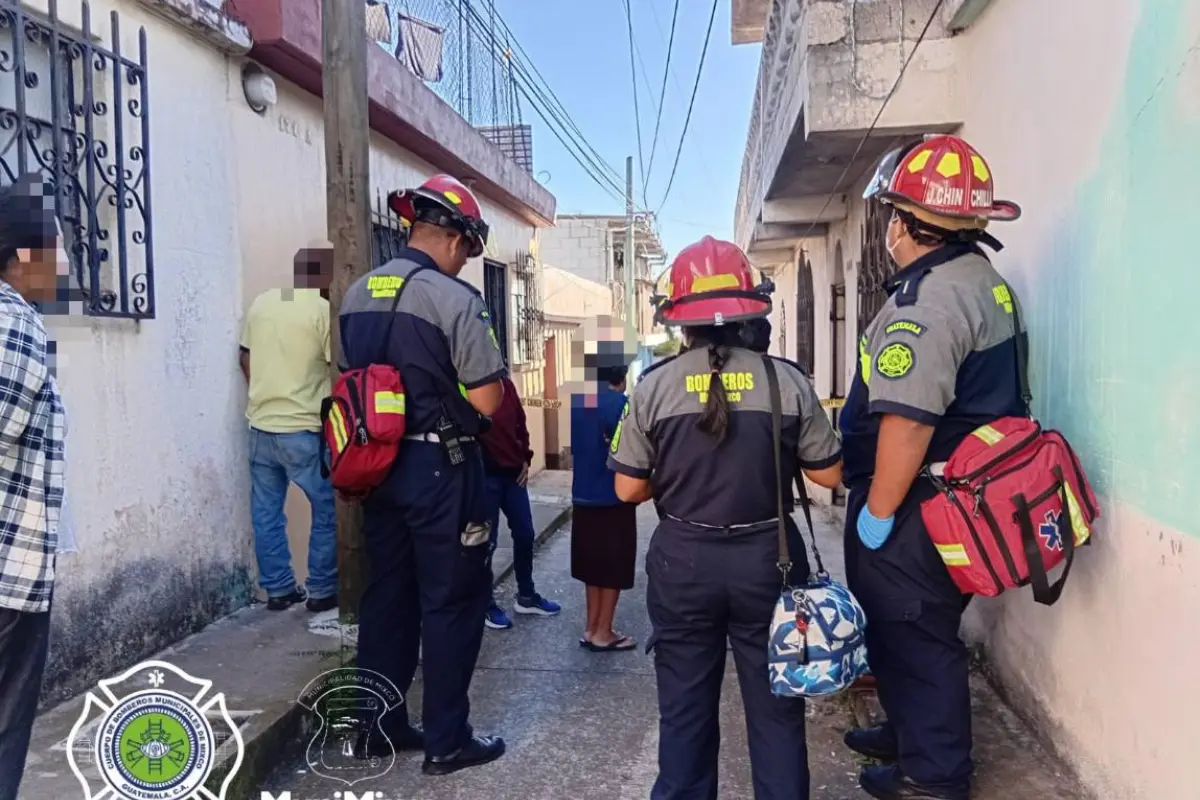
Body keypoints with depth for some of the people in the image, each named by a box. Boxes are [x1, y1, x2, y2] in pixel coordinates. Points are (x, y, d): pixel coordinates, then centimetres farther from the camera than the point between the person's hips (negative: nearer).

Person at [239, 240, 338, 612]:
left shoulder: (261, 303, 7)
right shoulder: (323, 310, -12)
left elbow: (245, 357, 16)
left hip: (260, 427, 6)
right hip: (303, 430, -6)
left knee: (266, 512, 13)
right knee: (329, 511, 7)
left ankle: (278, 589, 20)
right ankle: (323, 591, 11)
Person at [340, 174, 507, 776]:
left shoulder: (356, 295, 7)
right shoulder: (454, 298, -15)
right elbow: (488, 402, -14)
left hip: (378, 463, 7)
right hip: (440, 467, -7)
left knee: (385, 594, 16)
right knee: (450, 601, 5)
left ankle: (379, 727, 28)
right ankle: (446, 741, 15)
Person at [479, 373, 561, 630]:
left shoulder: (506, 385, 8)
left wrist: (525, 459, 10)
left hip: (513, 473, 7)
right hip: (484, 476, -7)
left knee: (524, 534, 14)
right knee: (487, 541, 3)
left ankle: (526, 596, 30)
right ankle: (486, 604, 19)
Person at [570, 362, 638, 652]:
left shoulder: (576, 401, 5)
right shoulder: (619, 402, -14)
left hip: (583, 496, 6)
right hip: (613, 498, -6)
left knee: (593, 564, 16)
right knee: (613, 568, 5)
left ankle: (592, 628, 22)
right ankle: (602, 633, 11)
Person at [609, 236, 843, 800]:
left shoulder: (654, 388, -8)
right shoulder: (788, 381, -8)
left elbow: (629, 489, -4)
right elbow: (829, 475, -1)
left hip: (682, 561, 0)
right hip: (767, 557, 0)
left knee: (684, 706, 16)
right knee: (775, 706, 15)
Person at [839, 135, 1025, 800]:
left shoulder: (929, 298, -23)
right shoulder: (982, 279, 10)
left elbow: (909, 418, -29)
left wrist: (877, 510, -20)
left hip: (913, 507, -10)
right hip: (957, 493, 10)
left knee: (911, 637, 6)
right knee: (918, 630, 23)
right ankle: (910, 733, 40)